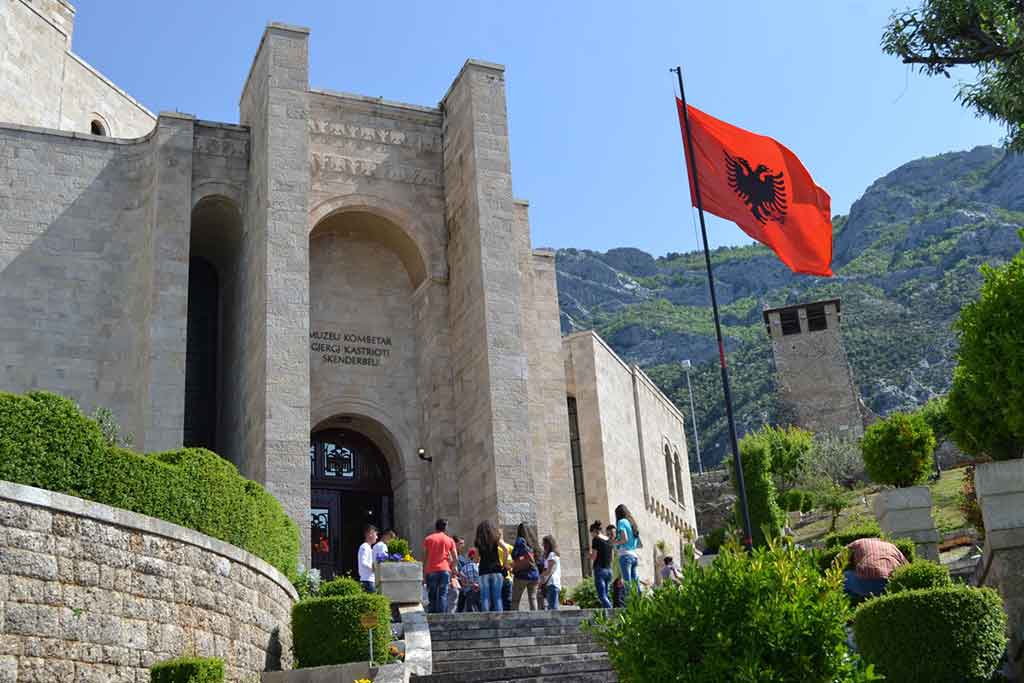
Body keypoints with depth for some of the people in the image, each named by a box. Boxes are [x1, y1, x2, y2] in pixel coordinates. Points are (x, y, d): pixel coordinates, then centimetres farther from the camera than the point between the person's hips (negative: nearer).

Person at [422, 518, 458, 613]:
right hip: (445, 570, 0)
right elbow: (455, 559, 4)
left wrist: (424, 573, 5)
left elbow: (425, 558, 3)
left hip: (431, 571, 0)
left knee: (432, 596, 7)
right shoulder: (450, 540, 8)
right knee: (443, 595, -1)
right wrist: (451, 569, 18)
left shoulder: (428, 539, 8)